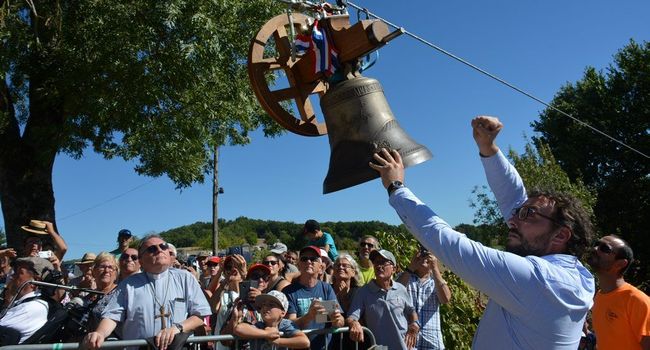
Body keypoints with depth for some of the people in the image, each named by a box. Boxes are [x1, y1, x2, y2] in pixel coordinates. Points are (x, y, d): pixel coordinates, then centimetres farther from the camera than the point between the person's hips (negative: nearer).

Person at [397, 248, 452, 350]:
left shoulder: (437, 282, 12)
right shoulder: (405, 277, 9)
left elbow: (445, 299, -9)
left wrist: (435, 268, -13)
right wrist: (411, 267, -14)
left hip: (431, 341, 1)